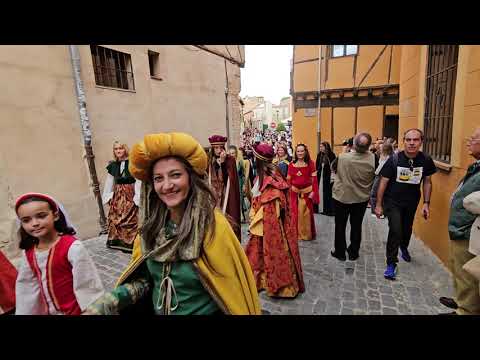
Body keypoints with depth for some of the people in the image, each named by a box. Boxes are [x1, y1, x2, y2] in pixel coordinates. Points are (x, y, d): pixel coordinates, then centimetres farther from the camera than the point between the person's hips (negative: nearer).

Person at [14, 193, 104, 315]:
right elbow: (25, 288, 9)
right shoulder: (28, 252, -5)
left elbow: (87, 286, -21)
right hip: (48, 311, 6)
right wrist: (23, 312, 12)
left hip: (75, 311, -6)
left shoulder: (73, 247, -26)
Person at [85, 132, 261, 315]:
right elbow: (143, 278, -1)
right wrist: (110, 301, -14)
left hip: (204, 311, -4)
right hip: (155, 310, 5)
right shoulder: (152, 225, -9)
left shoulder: (213, 225, -25)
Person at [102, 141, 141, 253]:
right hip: (117, 196, 5)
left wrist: (137, 198, -14)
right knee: (115, 219, 8)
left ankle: (129, 243, 10)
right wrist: (108, 196, 12)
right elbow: (109, 183, 15)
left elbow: (138, 181, -11)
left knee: (130, 219, -3)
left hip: (130, 196, -5)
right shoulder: (113, 165, 8)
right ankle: (117, 241, 23)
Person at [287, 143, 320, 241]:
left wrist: (313, 192, -11)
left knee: (307, 213, 8)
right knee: (295, 213, 6)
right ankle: (296, 233, 23)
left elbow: (314, 179, -5)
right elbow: (288, 180, 3)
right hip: (295, 192, 2)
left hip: (307, 192, -2)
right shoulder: (291, 165, 2)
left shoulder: (310, 163, -4)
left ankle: (307, 233, 25)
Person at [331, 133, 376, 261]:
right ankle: (353, 253, 31)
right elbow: (376, 176, -2)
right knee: (356, 226, 18)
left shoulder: (342, 157, -23)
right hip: (362, 198, 2)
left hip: (341, 197, -2)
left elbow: (333, 168, -2)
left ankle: (340, 252, 26)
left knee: (340, 226, 14)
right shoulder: (373, 158, -18)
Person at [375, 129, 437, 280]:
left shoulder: (426, 160, -11)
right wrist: (378, 204, -11)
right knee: (395, 230, -13)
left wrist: (426, 203, -2)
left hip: (412, 202, 4)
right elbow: (383, 182, -13)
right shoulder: (394, 159, -20)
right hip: (393, 201, -3)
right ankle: (391, 263, 5)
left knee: (407, 229, 21)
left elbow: (427, 182, 2)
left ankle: (404, 248, 54)